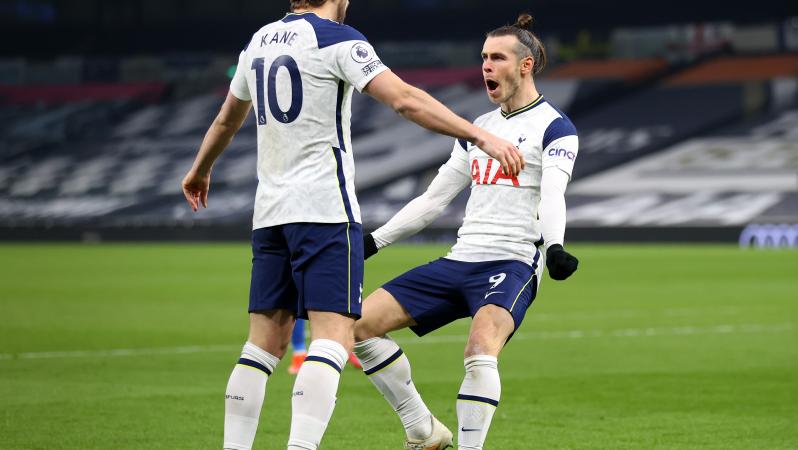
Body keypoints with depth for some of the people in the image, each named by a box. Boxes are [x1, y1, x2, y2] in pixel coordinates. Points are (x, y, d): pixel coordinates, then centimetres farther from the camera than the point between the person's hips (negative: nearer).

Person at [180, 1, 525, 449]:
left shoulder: (259, 41, 16)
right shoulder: (336, 38, -6)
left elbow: (228, 119, 32)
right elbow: (405, 100, -17)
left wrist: (200, 171, 49)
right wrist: (481, 135, -17)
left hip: (270, 211, 7)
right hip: (326, 210, -7)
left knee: (265, 343, 9)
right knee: (333, 339, -12)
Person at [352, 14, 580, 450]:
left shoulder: (555, 128, -1)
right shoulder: (478, 128, 20)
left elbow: (553, 197, -16)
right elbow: (434, 197, 24)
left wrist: (554, 247, -35)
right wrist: (374, 241, 19)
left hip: (512, 264, -7)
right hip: (459, 261, 7)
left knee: (480, 350, -35)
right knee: (360, 325, -3)